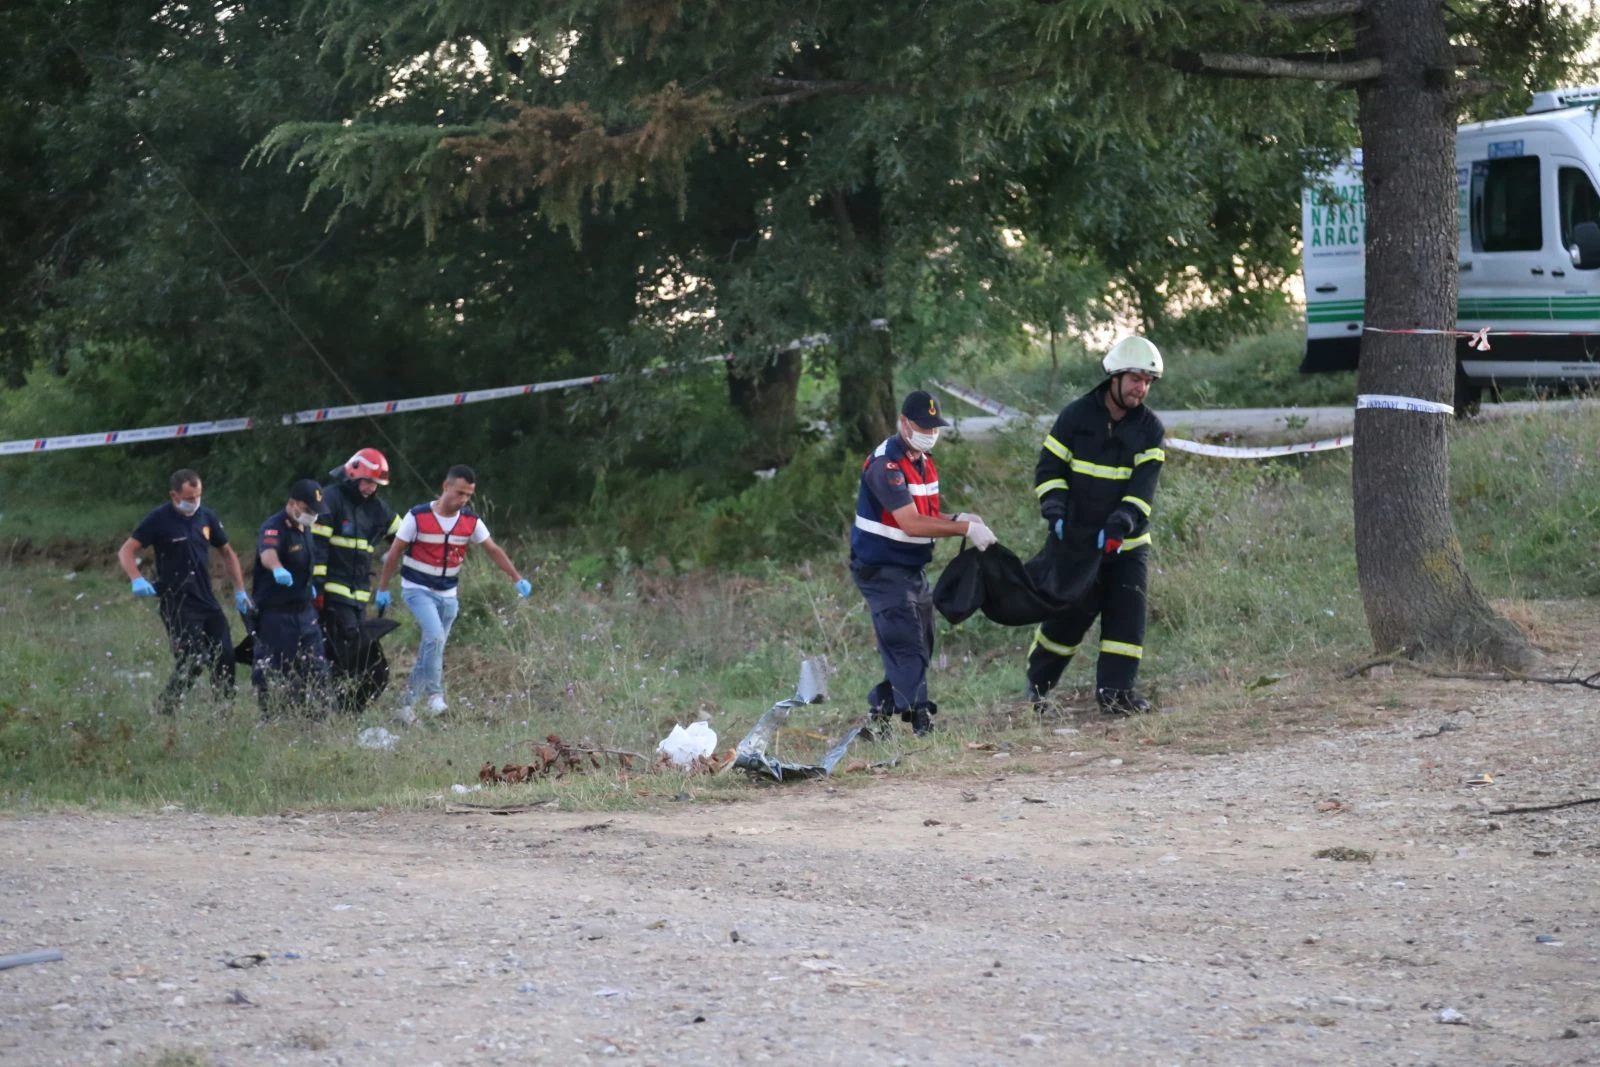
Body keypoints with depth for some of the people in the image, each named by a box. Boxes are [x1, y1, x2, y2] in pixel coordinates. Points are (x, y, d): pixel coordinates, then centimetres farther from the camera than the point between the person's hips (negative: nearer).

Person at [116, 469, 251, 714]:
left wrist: (239, 590, 15)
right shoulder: (159, 520, -8)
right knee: (191, 663, -15)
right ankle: (164, 712, -3)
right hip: (177, 605, -6)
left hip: (208, 602, 6)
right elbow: (126, 551, -10)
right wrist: (137, 580, -27)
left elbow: (227, 553, 21)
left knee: (225, 658, 3)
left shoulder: (206, 517, 8)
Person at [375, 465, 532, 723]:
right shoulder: (418, 517, -13)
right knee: (435, 636, -27)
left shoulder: (471, 521, -2)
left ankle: (408, 706, 16)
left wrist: (518, 579, -6)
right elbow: (395, 553, -6)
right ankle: (435, 694, -20)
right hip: (418, 590, -5)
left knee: (432, 648, 7)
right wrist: (383, 588, -3)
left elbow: (494, 551, 3)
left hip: (447, 595, 5)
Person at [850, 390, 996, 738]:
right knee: (905, 644, -15)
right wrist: (965, 529, -26)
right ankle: (920, 718, -17)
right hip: (882, 570, -10)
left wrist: (956, 520, -8)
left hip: (913, 570, 10)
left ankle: (880, 715, 20)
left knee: (919, 646, 12)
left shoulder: (924, 462, 11)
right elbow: (911, 524, -27)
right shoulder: (886, 464, -20)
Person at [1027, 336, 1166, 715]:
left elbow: (1144, 484, -12)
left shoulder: (1150, 429, 0)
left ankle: (1116, 688, -6)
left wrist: (1123, 522, -26)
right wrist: (1056, 511, -16)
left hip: (1126, 542, 2)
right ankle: (1036, 684, 16)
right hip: (1075, 539, -2)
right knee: (1069, 615, -1)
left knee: (1128, 612, -9)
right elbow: (1049, 469, -1)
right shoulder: (1076, 417, -4)